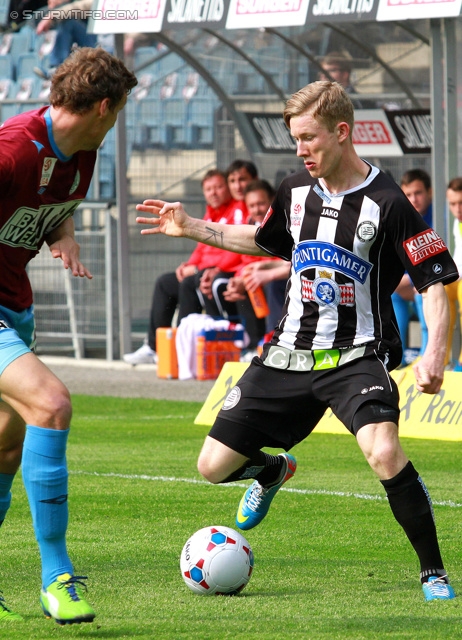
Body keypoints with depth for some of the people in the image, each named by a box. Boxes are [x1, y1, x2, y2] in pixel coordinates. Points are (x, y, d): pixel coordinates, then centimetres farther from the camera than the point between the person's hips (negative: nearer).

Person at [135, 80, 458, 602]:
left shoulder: (386, 203, -13)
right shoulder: (295, 191, 5)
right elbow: (266, 241, 27)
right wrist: (191, 228, 20)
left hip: (357, 354, -6)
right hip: (289, 353, 6)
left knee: (383, 451, -34)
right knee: (214, 465, 4)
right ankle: (274, 471, 41)